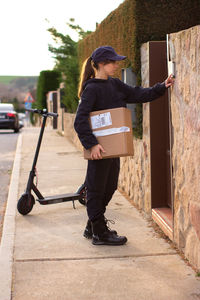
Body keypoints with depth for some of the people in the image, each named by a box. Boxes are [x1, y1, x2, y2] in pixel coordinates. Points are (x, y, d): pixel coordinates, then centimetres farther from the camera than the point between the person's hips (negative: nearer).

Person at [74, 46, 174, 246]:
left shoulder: (115, 85, 11)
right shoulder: (92, 89, -14)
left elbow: (138, 95, 12)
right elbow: (80, 121, -19)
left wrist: (162, 87, 1)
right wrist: (92, 144, -25)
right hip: (99, 148, -9)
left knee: (109, 187, 16)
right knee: (96, 189, 2)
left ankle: (92, 227, 30)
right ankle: (99, 233, 12)